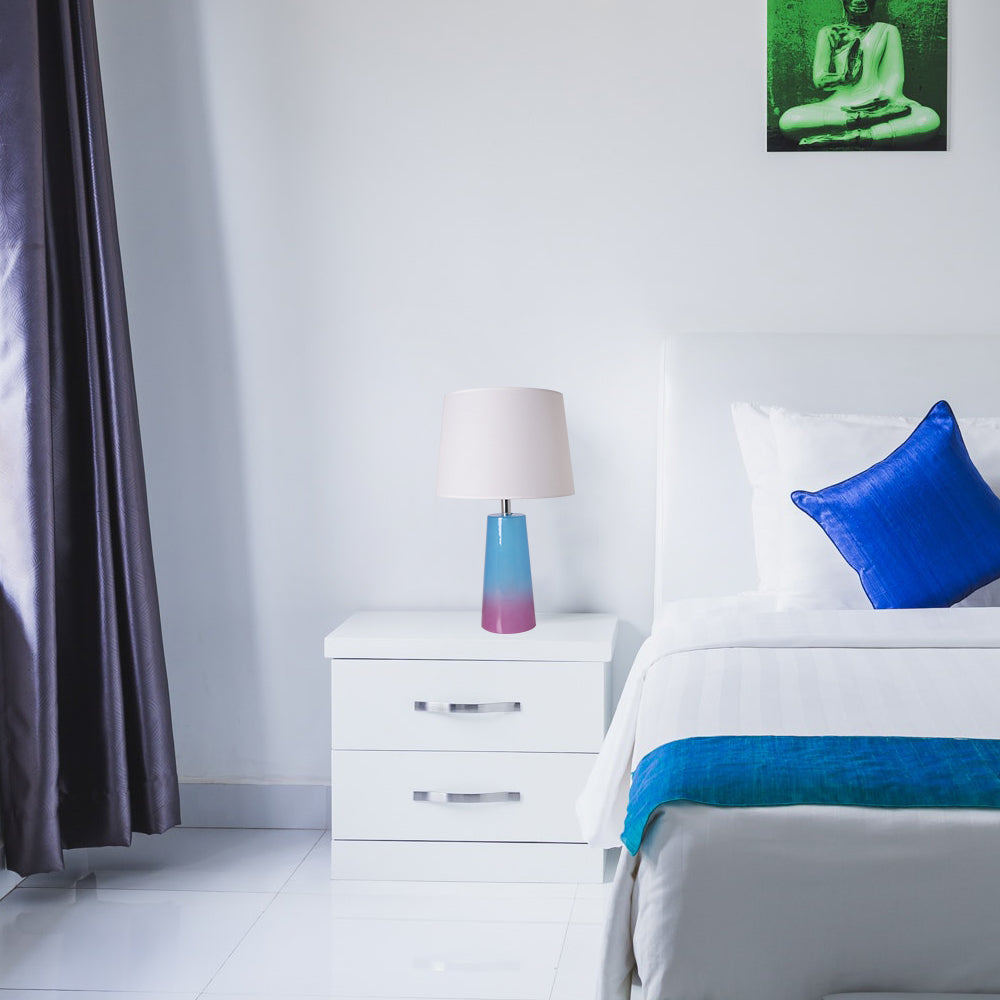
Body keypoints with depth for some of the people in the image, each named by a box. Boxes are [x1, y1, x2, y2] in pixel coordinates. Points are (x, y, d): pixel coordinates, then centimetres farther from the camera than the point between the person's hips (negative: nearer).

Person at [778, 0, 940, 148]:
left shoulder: (887, 31, 16)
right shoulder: (828, 33, 16)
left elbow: (894, 76, 5)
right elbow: (819, 79, 6)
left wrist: (888, 97, -16)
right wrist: (846, 77, -11)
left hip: (876, 105, 0)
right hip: (838, 107, 0)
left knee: (930, 119, -32)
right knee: (787, 121, -32)